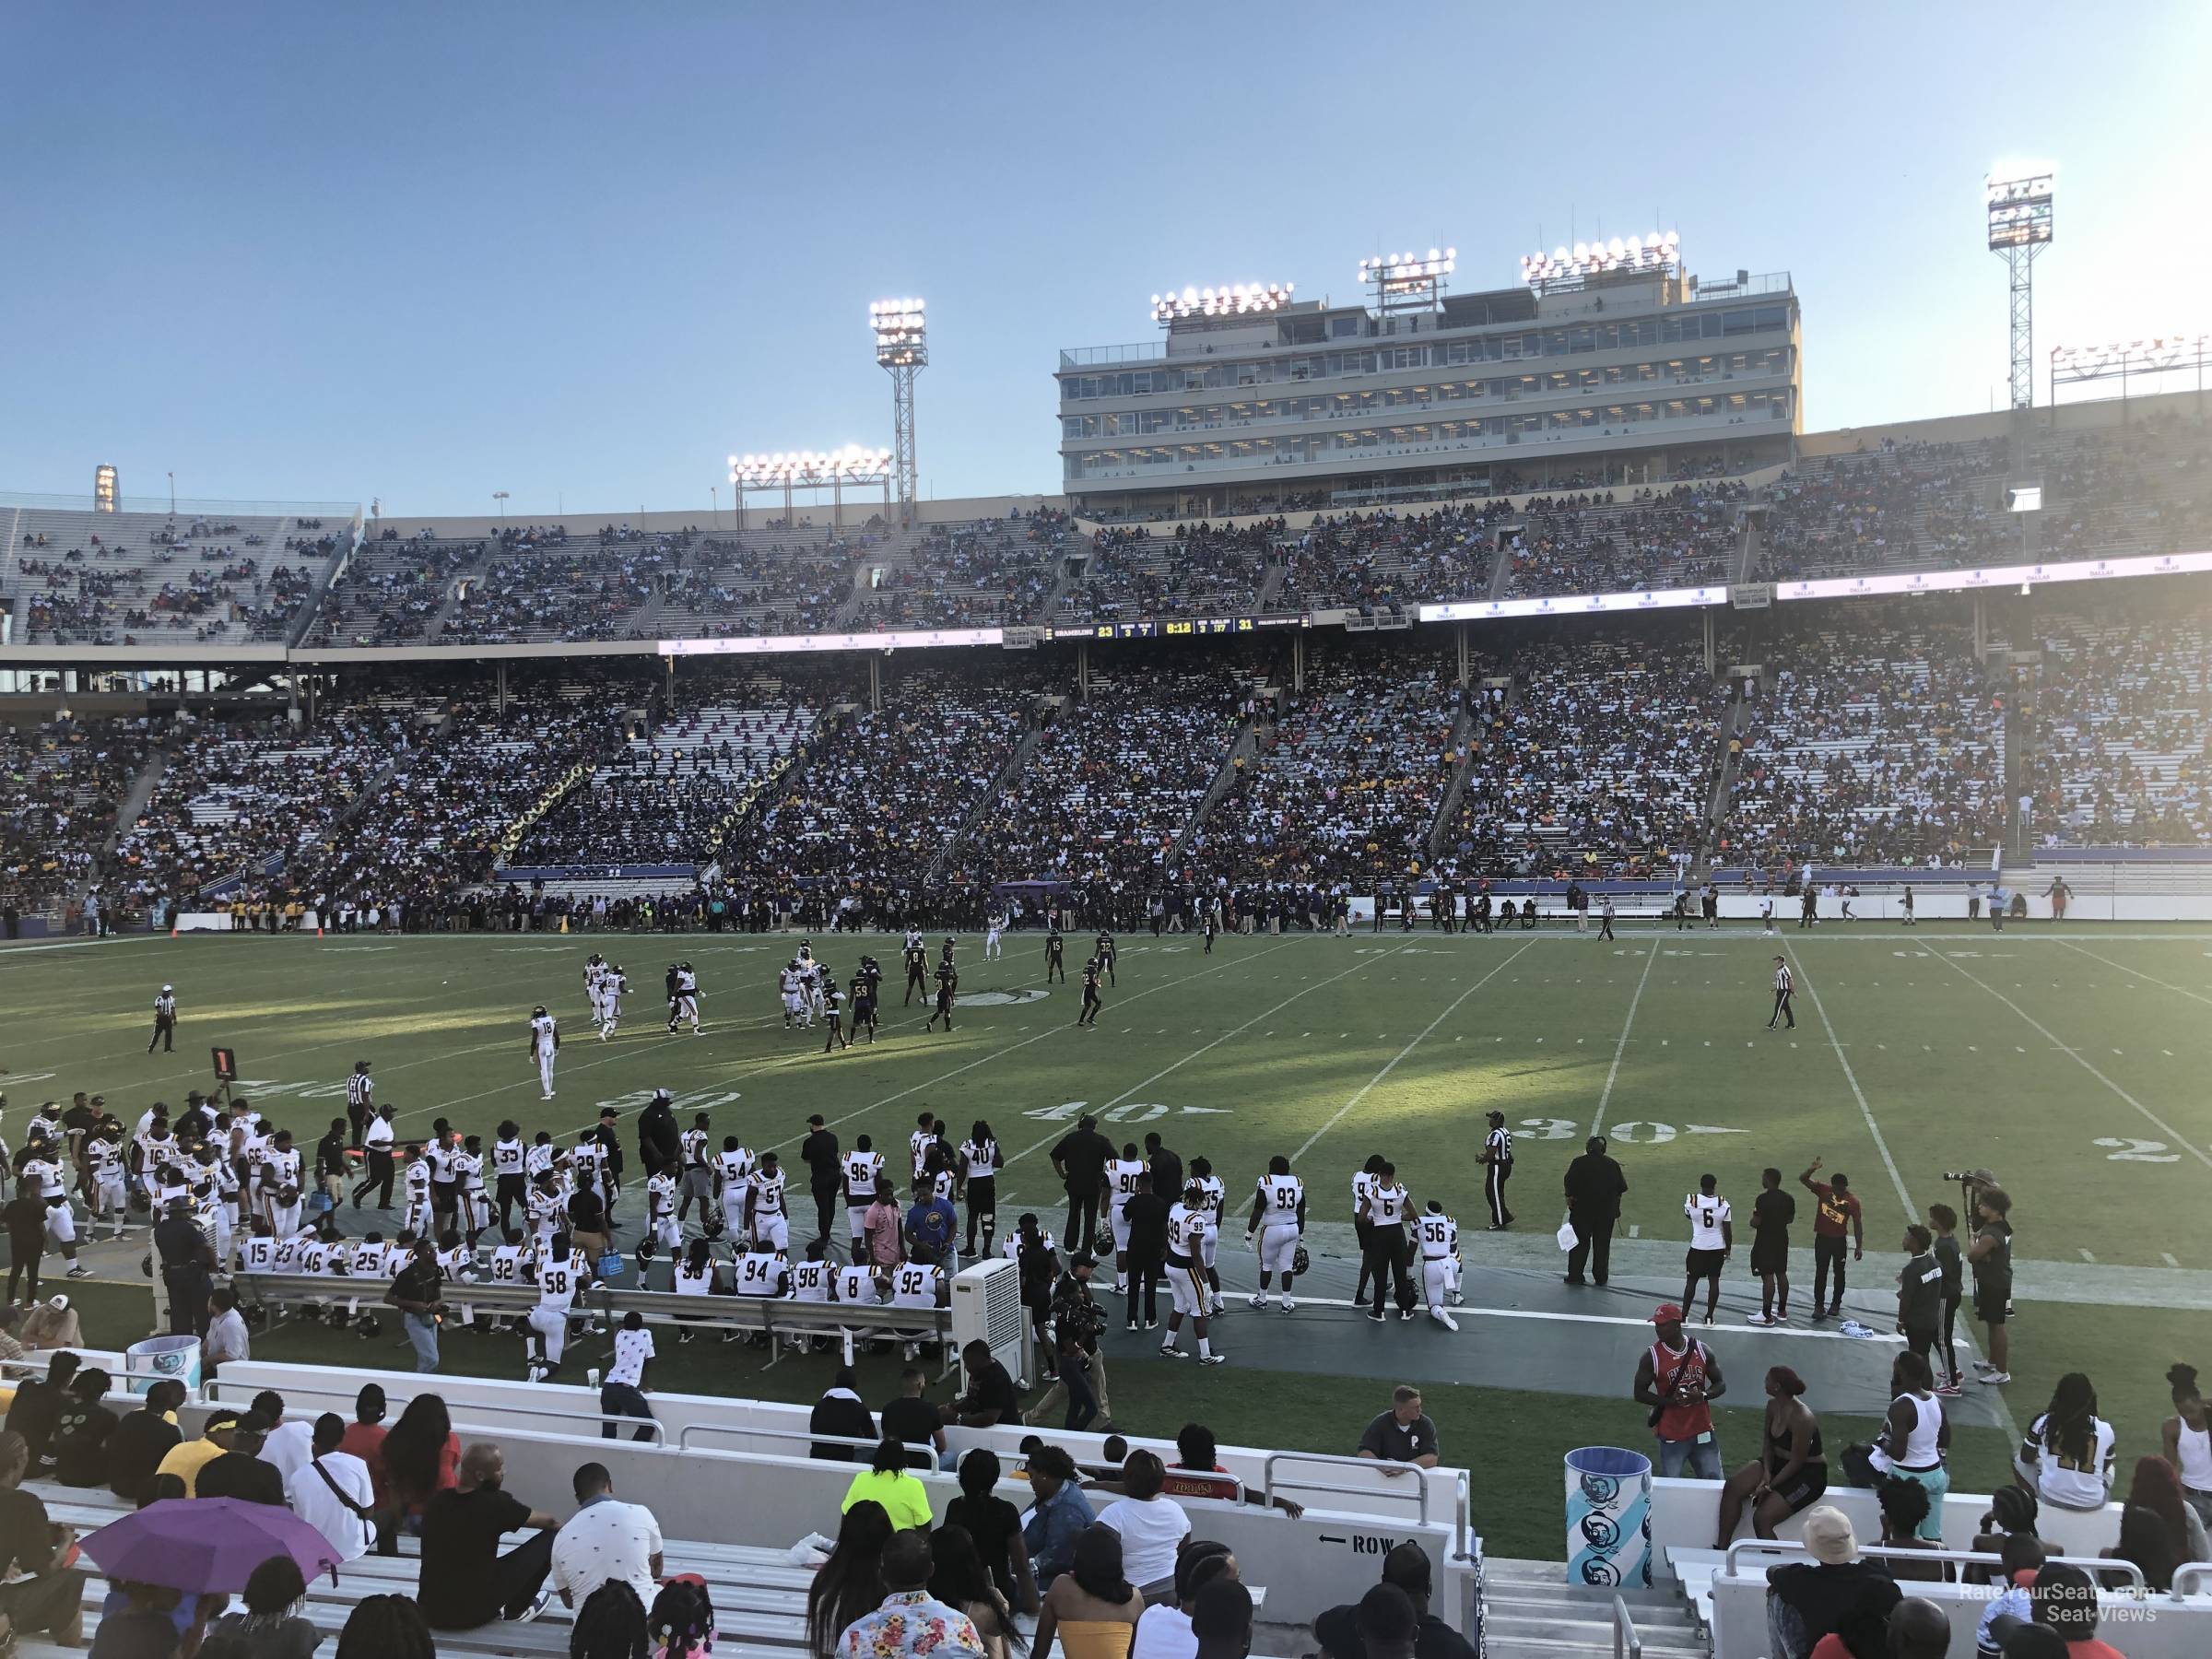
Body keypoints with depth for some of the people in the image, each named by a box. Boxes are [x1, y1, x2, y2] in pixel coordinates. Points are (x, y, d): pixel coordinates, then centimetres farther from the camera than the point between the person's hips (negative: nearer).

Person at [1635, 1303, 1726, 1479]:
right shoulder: (1652, 1356, -8)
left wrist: (1703, 1395, -14)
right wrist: (1670, 1401, -19)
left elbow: (1721, 1384, 7)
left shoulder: (1702, 1350, 0)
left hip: (1702, 1432, 3)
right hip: (1672, 1436, -3)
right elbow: (1640, 1393, -5)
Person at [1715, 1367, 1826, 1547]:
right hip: (1779, 1462, 8)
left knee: (1762, 1518, -22)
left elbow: (1797, 1462, -22)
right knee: (1732, 1487, -13)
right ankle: (1721, 1548, -8)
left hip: (1808, 1473, -8)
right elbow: (1769, 1445, 5)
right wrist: (1766, 1473, -12)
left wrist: (1770, 1486, -18)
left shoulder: (1802, 1419, -28)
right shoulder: (1772, 1406, -3)